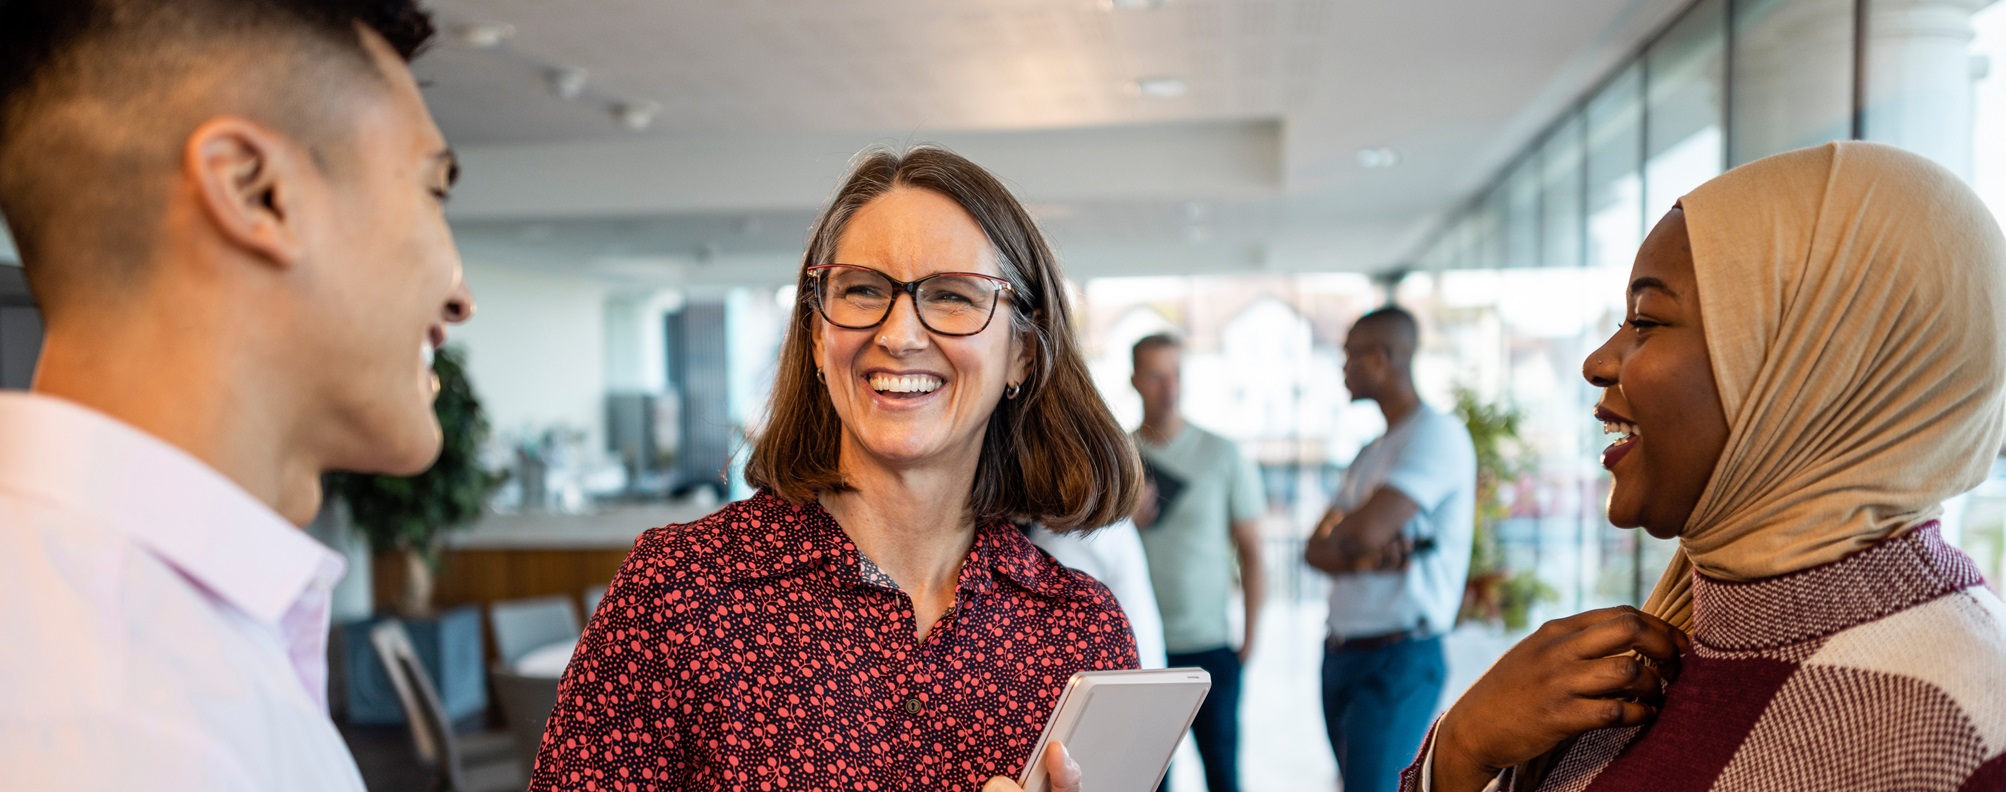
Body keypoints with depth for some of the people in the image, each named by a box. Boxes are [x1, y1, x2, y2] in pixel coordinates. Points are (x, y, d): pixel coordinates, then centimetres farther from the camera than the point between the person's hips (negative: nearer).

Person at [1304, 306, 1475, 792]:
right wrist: (1364, 557, -12)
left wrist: (1334, 535, 2)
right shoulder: (1373, 452, 18)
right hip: (1341, 655, 9)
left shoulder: (1437, 433, -10)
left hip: (1399, 660, -9)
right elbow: (1315, 551, 10)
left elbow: (1364, 530, -21)